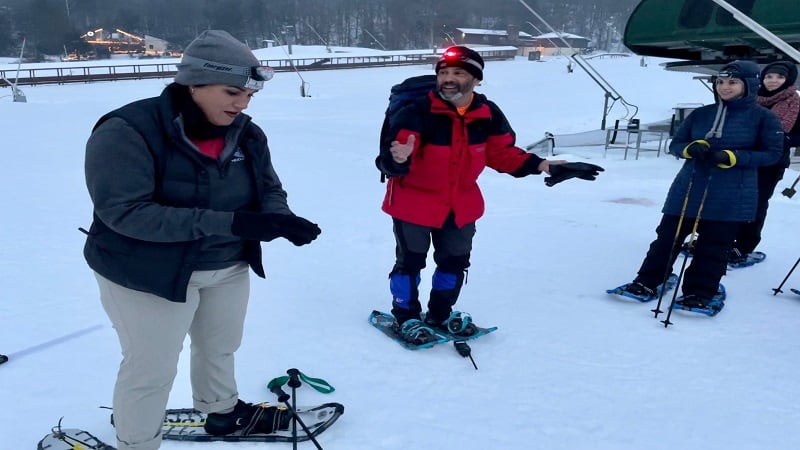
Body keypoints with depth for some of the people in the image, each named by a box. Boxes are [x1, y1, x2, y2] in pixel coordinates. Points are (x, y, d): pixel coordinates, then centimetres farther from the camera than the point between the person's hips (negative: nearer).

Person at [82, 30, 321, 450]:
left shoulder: (246, 134, -6)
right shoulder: (127, 131, -24)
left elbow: (269, 190, 3)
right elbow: (125, 211, -31)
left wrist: (280, 219, -24)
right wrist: (230, 223, -38)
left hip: (230, 266, 6)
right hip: (148, 270, -6)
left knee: (220, 347, 23)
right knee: (152, 368, 7)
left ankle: (223, 411, 50)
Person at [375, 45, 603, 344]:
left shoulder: (488, 115, -12)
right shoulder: (416, 113, -27)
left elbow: (503, 153, 1)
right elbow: (389, 159, -32)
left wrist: (543, 166, -10)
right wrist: (398, 159, -58)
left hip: (460, 204, 5)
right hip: (414, 201, -5)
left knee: (455, 261, 19)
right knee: (410, 261, 7)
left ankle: (441, 313, 41)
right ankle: (406, 317, 30)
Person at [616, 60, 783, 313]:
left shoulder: (763, 117, 0)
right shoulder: (700, 114, 10)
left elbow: (772, 153, -4)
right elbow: (675, 144, 12)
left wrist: (731, 157, -17)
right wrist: (691, 148, -13)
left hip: (731, 197, -3)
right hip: (687, 190, 3)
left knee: (714, 247, 2)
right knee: (668, 237, 5)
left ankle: (699, 293, 14)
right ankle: (647, 282, 15)